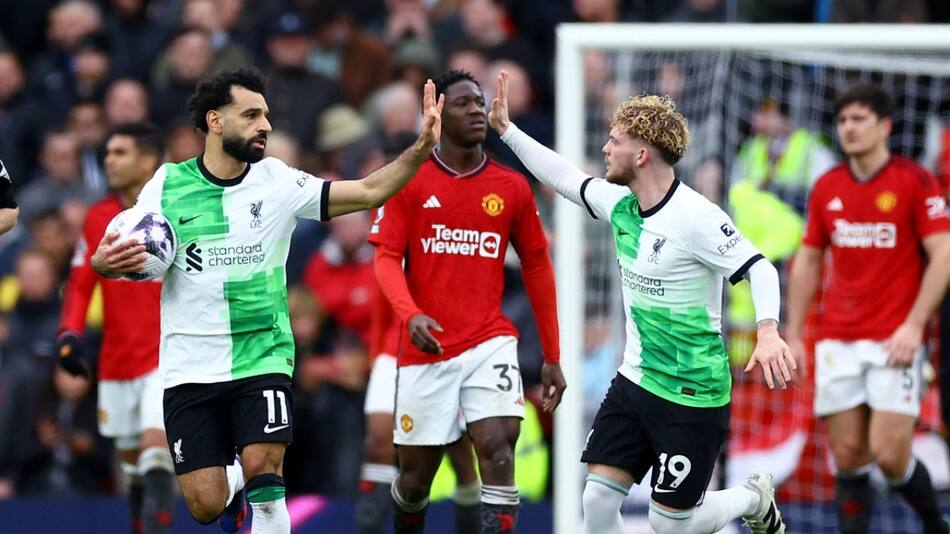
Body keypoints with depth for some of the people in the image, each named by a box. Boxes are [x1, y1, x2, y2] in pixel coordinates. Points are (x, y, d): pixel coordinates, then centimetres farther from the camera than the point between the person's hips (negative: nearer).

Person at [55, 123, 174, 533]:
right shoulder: (98, 218, 7)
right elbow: (79, 283, 10)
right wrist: (69, 334, -4)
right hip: (117, 361, 5)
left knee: (155, 451, -20)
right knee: (132, 465, 10)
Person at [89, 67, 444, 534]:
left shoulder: (278, 182, -1)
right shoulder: (167, 184, -1)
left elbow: (369, 192, -6)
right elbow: (130, 259, 5)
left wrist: (421, 149, -20)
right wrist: (104, 263, -19)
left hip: (262, 359, 0)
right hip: (190, 368, 0)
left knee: (263, 466, -21)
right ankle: (233, 479, 35)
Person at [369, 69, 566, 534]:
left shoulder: (512, 188, 6)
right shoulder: (410, 182, 1)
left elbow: (536, 268, 13)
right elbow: (387, 258, -2)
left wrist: (551, 357, 13)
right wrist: (410, 315, -23)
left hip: (489, 344, 0)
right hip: (426, 347, 0)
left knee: (497, 445, -22)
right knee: (416, 475, 7)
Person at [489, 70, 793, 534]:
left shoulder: (695, 217, -21)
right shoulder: (621, 203, 2)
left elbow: (758, 268, -23)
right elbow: (564, 177, 17)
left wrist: (768, 331, -39)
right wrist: (505, 129, 17)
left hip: (692, 397, -7)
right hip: (634, 382, 7)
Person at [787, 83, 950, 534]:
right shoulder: (826, 188, 9)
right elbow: (807, 261, 17)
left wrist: (914, 325, -15)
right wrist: (793, 335, 11)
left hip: (894, 343, -4)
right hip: (837, 342, 4)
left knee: (889, 455, -11)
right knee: (848, 458, 0)